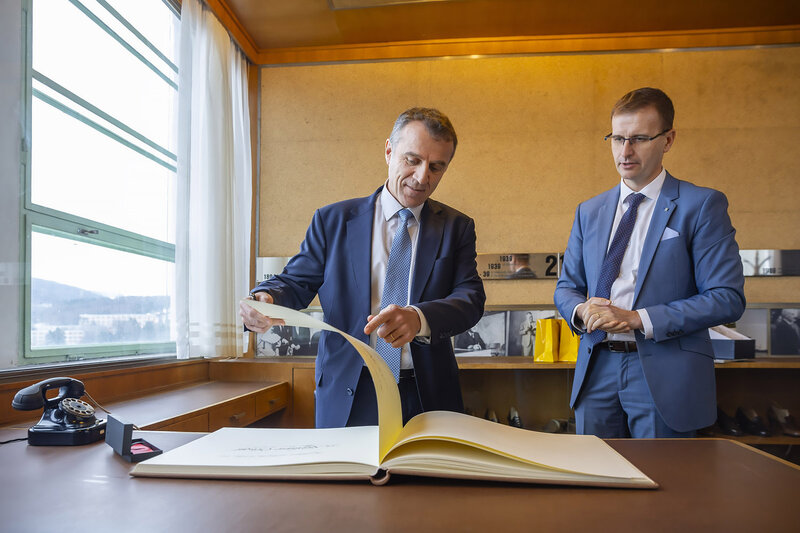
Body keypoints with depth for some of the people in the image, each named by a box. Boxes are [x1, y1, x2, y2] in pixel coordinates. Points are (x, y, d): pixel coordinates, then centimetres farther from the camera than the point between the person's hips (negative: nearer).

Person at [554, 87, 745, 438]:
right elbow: (566, 286, 15)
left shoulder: (702, 205, -3)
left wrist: (638, 319, -17)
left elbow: (727, 298, -9)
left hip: (664, 375, -3)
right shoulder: (589, 212, 12)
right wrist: (581, 310, -9)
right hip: (597, 371, 4)